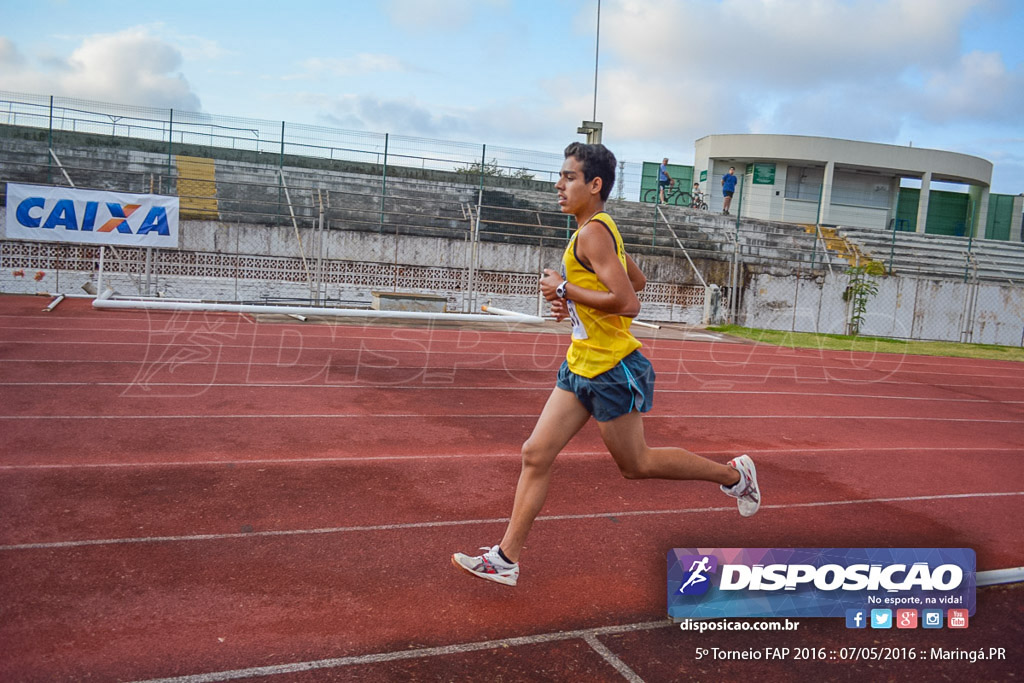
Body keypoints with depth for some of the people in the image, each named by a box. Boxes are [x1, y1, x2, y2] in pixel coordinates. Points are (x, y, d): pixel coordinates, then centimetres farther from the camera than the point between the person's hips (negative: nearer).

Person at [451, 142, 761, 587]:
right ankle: (506, 558, 11)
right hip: (580, 368, 10)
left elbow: (628, 302, -27)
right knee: (536, 455, 5)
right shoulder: (601, 229, 12)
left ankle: (733, 474, 27)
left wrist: (566, 291, -18)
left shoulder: (592, 233, -18)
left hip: (611, 371, -10)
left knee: (635, 464, 8)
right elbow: (637, 281, 24)